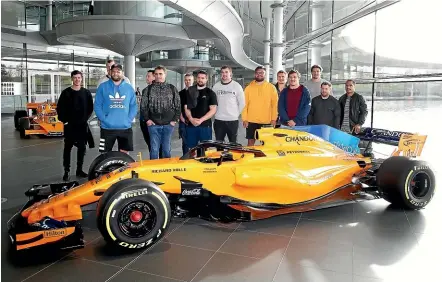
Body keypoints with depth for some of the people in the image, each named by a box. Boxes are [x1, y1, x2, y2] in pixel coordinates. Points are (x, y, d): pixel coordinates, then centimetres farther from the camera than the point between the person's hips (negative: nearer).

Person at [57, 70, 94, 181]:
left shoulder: (86, 93, 6)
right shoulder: (66, 92, 1)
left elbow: (90, 107, 11)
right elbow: (60, 108, 1)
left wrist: (86, 118, 1)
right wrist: (64, 120, -6)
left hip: (82, 125, 2)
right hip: (69, 125, -2)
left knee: (82, 148, 6)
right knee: (67, 148, 2)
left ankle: (79, 169, 17)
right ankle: (66, 171, 7)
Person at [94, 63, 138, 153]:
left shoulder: (129, 88, 7)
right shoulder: (103, 87, 2)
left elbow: (133, 106, 6)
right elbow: (97, 106, -1)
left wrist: (129, 119, -7)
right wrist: (104, 119, -11)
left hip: (125, 127, 2)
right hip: (107, 127, -1)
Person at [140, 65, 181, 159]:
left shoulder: (172, 88, 7)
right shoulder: (149, 89, 7)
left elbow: (178, 106, 8)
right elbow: (143, 106, 8)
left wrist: (175, 120, 0)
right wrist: (147, 119, -1)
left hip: (168, 124, 0)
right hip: (153, 124, 0)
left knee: (167, 149, 7)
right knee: (154, 149, 2)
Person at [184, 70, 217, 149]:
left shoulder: (210, 93, 2)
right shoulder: (190, 92, 12)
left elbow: (213, 110, -5)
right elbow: (186, 107, 10)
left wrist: (201, 120, -15)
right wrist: (191, 118, -8)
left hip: (205, 125, -3)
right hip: (191, 125, 3)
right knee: (191, 148, 6)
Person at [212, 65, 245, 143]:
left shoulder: (237, 86, 0)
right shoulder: (216, 86, 6)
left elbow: (242, 103, 3)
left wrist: (237, 114, 2)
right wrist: (215, 112, 7)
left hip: (233, 120, -2)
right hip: (219, 120, 2)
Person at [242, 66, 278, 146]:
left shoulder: (271, 87, 4)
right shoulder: (249, 88, 5)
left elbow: (275, 104, 2)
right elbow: (244, 104, 3)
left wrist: (274, 119, -5)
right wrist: (244, 119, -4)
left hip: (267, 121, 0)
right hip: (251, 121, 0)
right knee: (251, 142, 4)